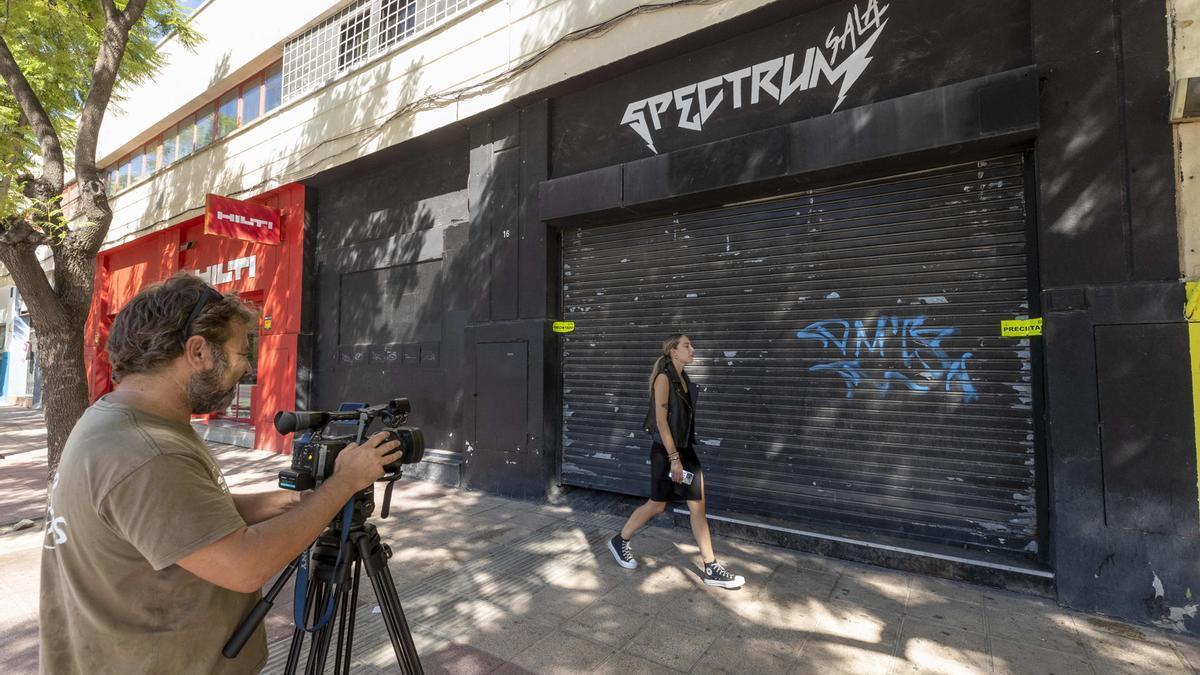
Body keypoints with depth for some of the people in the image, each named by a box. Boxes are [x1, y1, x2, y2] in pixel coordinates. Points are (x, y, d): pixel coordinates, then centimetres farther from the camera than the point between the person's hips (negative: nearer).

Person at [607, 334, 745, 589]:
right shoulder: (664, 378, -15)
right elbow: (661, 420, -19)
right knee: (657, 505, 6)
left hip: (686, 449, 8)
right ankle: (619, 541, 28)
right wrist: (674, 458, -21)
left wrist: (683, 454, 17)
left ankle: (711, 569, 15)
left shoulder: (684, 379, 9)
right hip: (666, 451, -8)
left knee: (698, 506, 6)